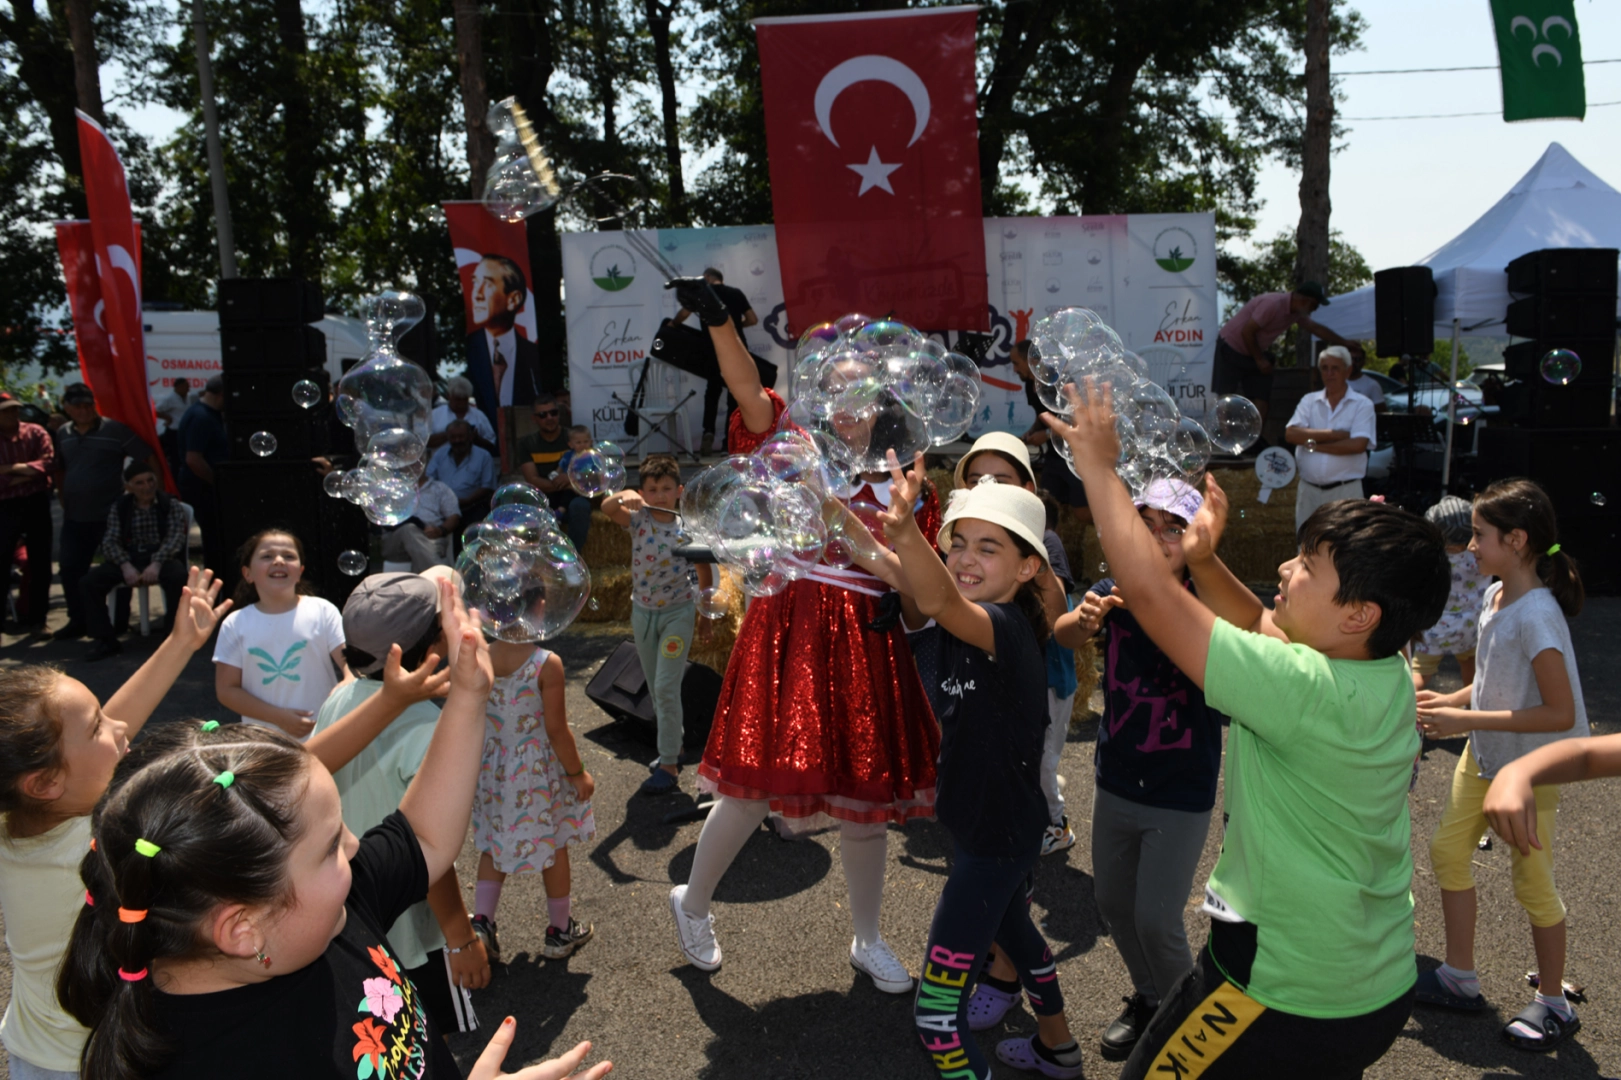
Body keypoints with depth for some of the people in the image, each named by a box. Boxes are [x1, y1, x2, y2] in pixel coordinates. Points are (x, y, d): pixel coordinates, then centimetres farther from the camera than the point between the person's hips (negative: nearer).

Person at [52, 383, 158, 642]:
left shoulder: (114, 430, -7)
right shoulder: (63, 434, 11)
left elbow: (149, 460, -7)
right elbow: (60, 470, 24)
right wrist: (64, 500, 16)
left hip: (110, 516, -5)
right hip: (75, 518, 5)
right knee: (69, 568, 4)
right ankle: (78, 621, 17)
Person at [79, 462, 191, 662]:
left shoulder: (171, 506, 5)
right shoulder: (120, 508, 12)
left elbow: (175, 538, -9)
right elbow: (110, 542, 3)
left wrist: (156, 564, -25)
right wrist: (125, 565, -17)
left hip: (162, 558, -3)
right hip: (128, 560, 3)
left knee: (177, 575, -37)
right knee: (88, 582, -19)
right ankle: (105, 640, -6)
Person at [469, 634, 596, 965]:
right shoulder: (547, 663, -23)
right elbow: (556, 729, -19)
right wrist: (578, 773, -5)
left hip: (492, 770, 4)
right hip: (540, 773, -3)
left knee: (494, 843, 23)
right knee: (555, 847, 15)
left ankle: (481, 922, 17)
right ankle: (560, 931, 29)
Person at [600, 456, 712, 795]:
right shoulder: (638, 521, -5)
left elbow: (703, 570, 2)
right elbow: (607, 507, -23)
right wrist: (624, 497, -44)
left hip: (677, 612, -4)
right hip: (643, 611, 4)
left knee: (666, 687, -10)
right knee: (656, 688, 15)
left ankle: (669, 765, -3)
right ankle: (673, 747, 33)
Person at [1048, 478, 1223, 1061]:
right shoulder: (1114, 591, -7)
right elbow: (1062, 635, -23)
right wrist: (1084, 618, -47)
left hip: (1182, 795, -4)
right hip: (1115, 780, 5)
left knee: (1156, 919, -1)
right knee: (1112, 902, 17)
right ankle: (1149, 998, 43)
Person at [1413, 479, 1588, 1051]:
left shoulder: (1536, 616, -27)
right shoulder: (1494, 596, -1)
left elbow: (1561, 713, -29)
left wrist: (1468, 719, -27)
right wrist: (1450, 701, -2)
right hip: (1483, 755, 9)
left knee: (1531, 882, 6)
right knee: (1448, 850, 12)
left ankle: (1553, 1004, 27)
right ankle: (1460, 978, 28)